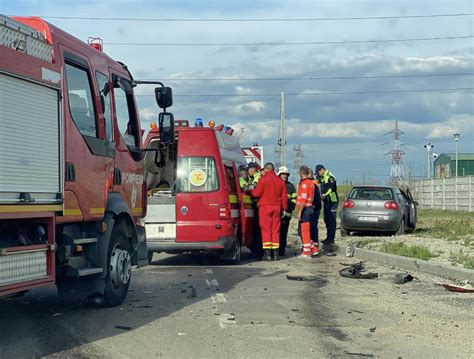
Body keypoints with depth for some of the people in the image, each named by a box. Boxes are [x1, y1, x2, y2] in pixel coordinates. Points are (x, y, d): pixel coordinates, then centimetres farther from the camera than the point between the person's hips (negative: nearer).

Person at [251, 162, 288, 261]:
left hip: (265, 206, -5)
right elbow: (284, 197, 11)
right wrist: (284, 208, 19)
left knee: (266, 229, -2)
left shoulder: (264, 179, -6)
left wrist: (250, 191, 11)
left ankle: (267, 253, -7)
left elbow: (257, 193, -8)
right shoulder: (280, 181, 11)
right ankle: (275, 253, 7)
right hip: (277, 207, 5)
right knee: (275, 230, 8)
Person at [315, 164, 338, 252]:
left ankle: (331, 239, -10)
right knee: (327, 220, 14)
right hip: (326, 201, 10)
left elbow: (331, 189, -29)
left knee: (331, 220, -9)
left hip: (332, 202, -10)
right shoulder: (322, 178, 14)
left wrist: (324, 195, -41)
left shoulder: (330, 177, -16)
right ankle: (329, 238, 23)